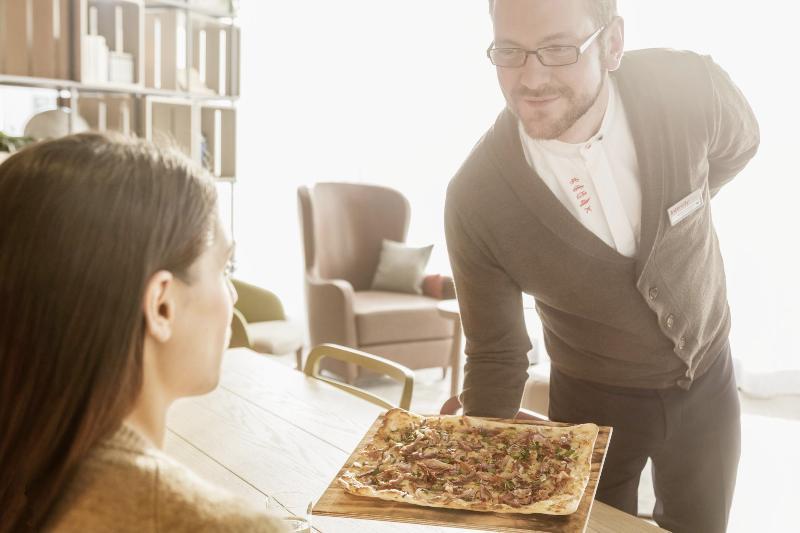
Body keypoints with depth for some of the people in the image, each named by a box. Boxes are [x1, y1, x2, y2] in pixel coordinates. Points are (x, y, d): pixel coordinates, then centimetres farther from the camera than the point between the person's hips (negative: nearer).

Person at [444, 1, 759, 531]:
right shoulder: (475, 200, -27)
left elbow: (738, 143, 3)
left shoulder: (690, 87, -23)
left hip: (706, 381, 3)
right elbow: (495, 356, -15)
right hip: (592, 404, -2)